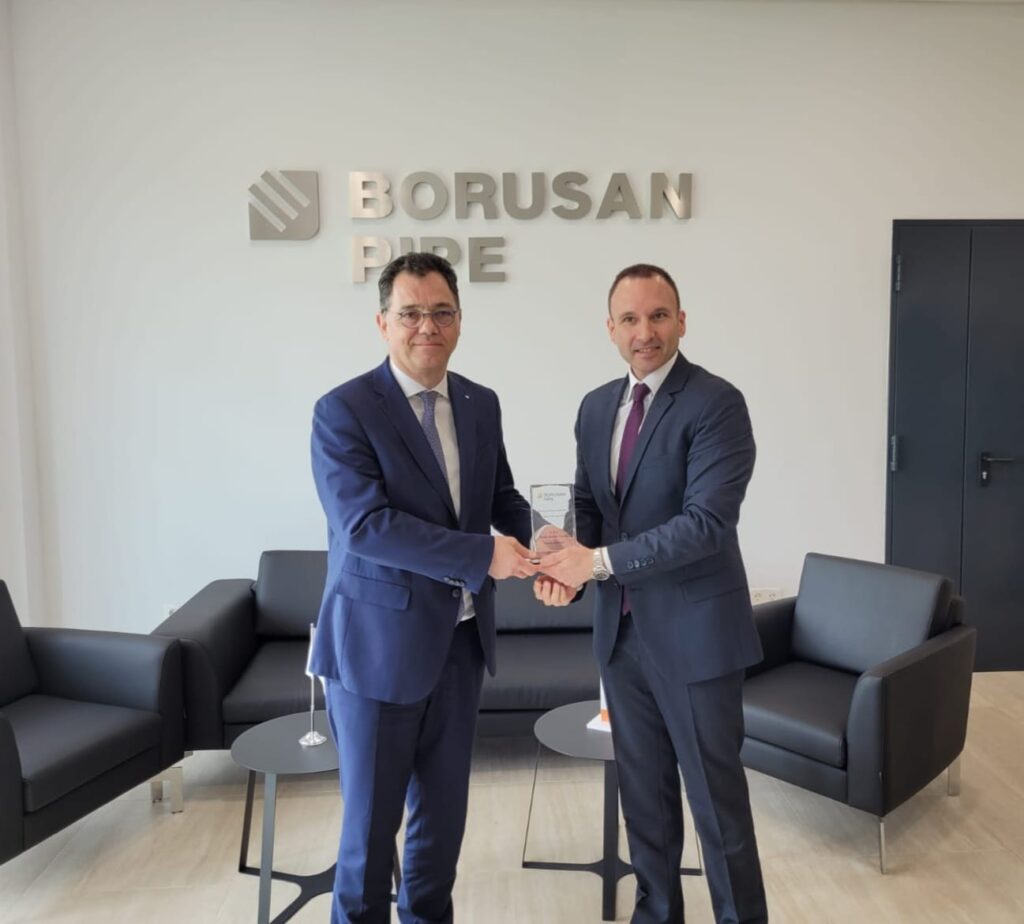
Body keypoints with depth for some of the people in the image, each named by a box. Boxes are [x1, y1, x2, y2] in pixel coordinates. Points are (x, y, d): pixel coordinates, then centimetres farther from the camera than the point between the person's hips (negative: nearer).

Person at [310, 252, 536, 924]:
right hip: (379, 642, -5)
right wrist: (482, 555, -26)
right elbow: (365, 523, -23)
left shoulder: (482, 404, 5)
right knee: (372, 815, 11)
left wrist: (537, 534, -9)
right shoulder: (343, 410, -14)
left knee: (445, 806, 19)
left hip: (461, 639, 6)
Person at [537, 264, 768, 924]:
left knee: (716, 796, 8)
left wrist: (600, 561, -21)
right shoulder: (596, 407, 8)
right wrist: (570, 561, -7)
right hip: (621, 628, 6)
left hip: (694, 631, -6)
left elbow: (707, 523, -22)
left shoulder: (716, 403, -14)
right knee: (643, 790, 19)